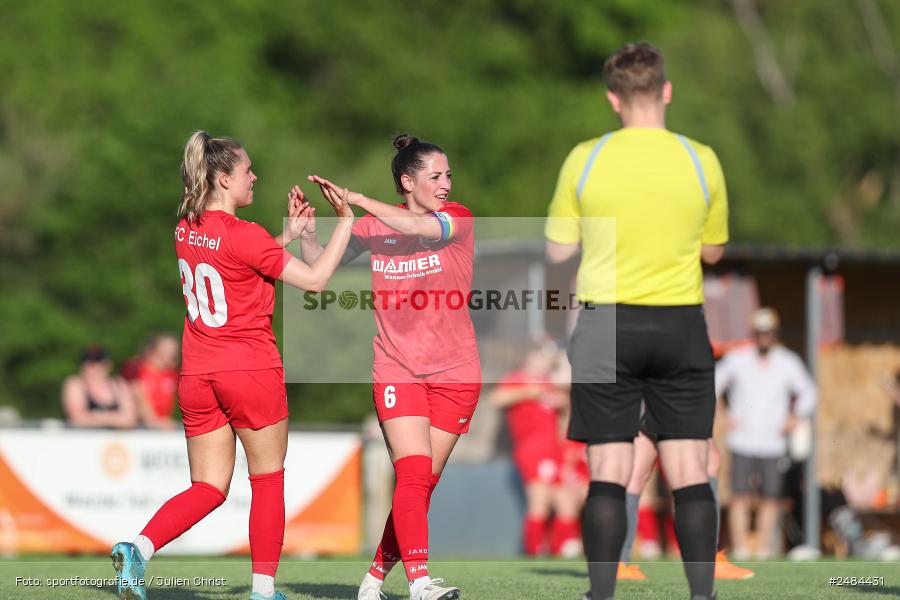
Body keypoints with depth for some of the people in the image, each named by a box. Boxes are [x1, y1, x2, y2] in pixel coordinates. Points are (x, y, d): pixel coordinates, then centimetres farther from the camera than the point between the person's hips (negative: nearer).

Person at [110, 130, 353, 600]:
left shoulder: (186, 230, 7)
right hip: (251, 370, -6)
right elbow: (314, 279, -10)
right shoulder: (243, 236, -14)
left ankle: (140, 548, -14)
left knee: (208, 488, 9)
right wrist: (345, 222, -3)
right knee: (268, 481, 10)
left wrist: (288, 233, 17)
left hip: (197, 375, 6)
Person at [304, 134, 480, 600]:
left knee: (421, 483, 2)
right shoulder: (374, 226, 3)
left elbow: (418, 227, -25)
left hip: (455, 373, 0)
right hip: (398, 369, 0)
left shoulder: (458, 219, -4)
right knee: (413, 475, -16)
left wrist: (356, 199, -30)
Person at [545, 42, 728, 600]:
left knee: (609, 473, 2)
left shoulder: (585, 160, -6)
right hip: (682, 324, 1)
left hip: (607, 324, -1)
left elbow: (558, 250, 2)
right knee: (690, 472, 4)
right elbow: (714, 250, 8)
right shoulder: (702, 161, -3)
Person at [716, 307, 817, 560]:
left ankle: (764, 549, 6)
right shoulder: (737, 359, 0)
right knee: (740, 496, -9)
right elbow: (712, 385, 12)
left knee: (770, 498, 0)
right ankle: (741, 549, -8)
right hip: (742, 442, -1)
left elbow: (807, 393, 16)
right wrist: (724, 414, 4)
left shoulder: (788, 363, 3)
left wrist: (794, 417, 4)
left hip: (773, 442, 1)